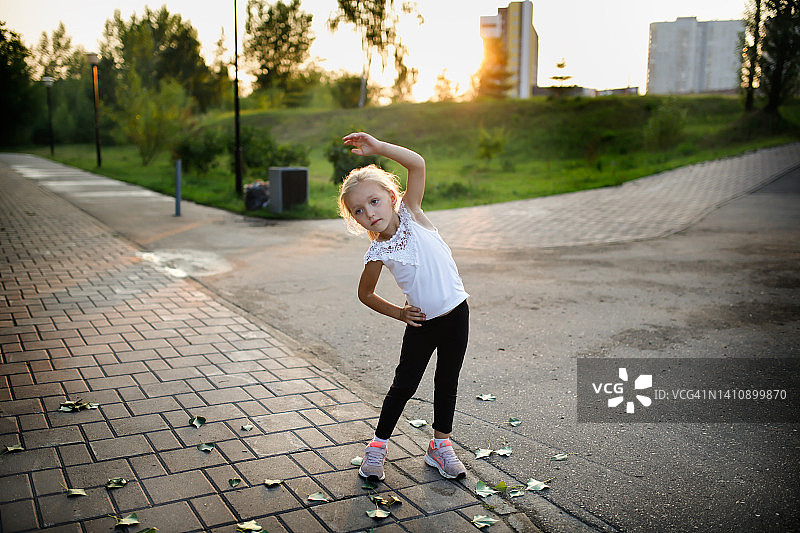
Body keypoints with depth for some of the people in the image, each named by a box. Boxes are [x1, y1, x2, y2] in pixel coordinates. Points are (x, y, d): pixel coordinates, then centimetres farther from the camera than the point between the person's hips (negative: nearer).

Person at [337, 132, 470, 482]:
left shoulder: (410, 214, -8)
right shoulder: (377, 253, -10)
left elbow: (418, 165, -20)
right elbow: (365, 294, 5)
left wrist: (377, 147, -25)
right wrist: (398, 313, -2)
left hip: (456, 312, 1)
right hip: (422, 322, -1)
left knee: (447, 383, 12)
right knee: (404, 385, 8)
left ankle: (440, 446, 28)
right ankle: (378, 446, 25)